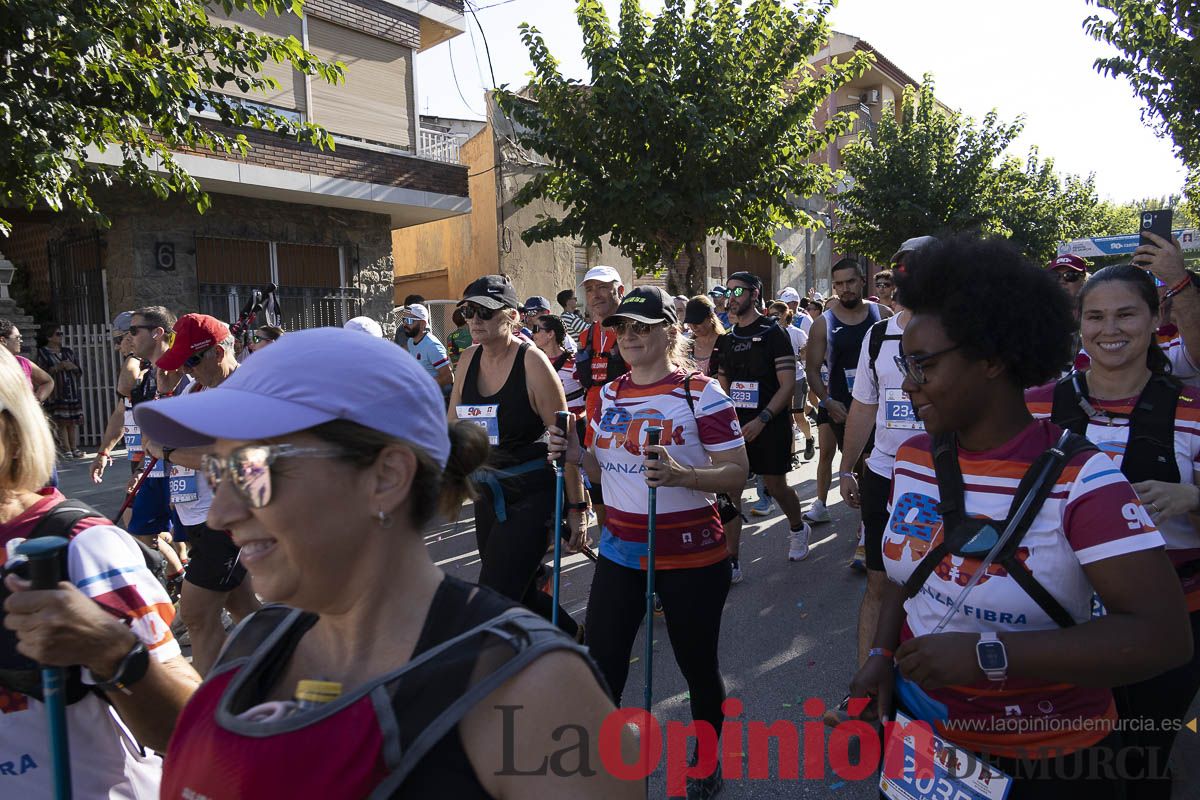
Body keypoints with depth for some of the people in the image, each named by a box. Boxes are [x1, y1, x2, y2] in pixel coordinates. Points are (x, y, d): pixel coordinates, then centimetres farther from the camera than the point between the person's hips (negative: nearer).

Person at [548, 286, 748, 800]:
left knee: (698, 666, 13)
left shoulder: (701, 393, -12)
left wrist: (680, 475, -31)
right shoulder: (609, 394, 6)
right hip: (619, 550, 5)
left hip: (690, 556, -4)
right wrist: (575, 455, -5)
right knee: (601, 665, 7)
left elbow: (736, 475, -14)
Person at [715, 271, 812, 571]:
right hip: (736, 424, 5)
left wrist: (762, 419, -22)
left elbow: (788, 384, -12)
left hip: (770, 424, -5)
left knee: (775, 485, 9)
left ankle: (798, 529, 41)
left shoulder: (773, 333, -7)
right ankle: (731, 563, 4)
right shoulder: (728, 339, 11)